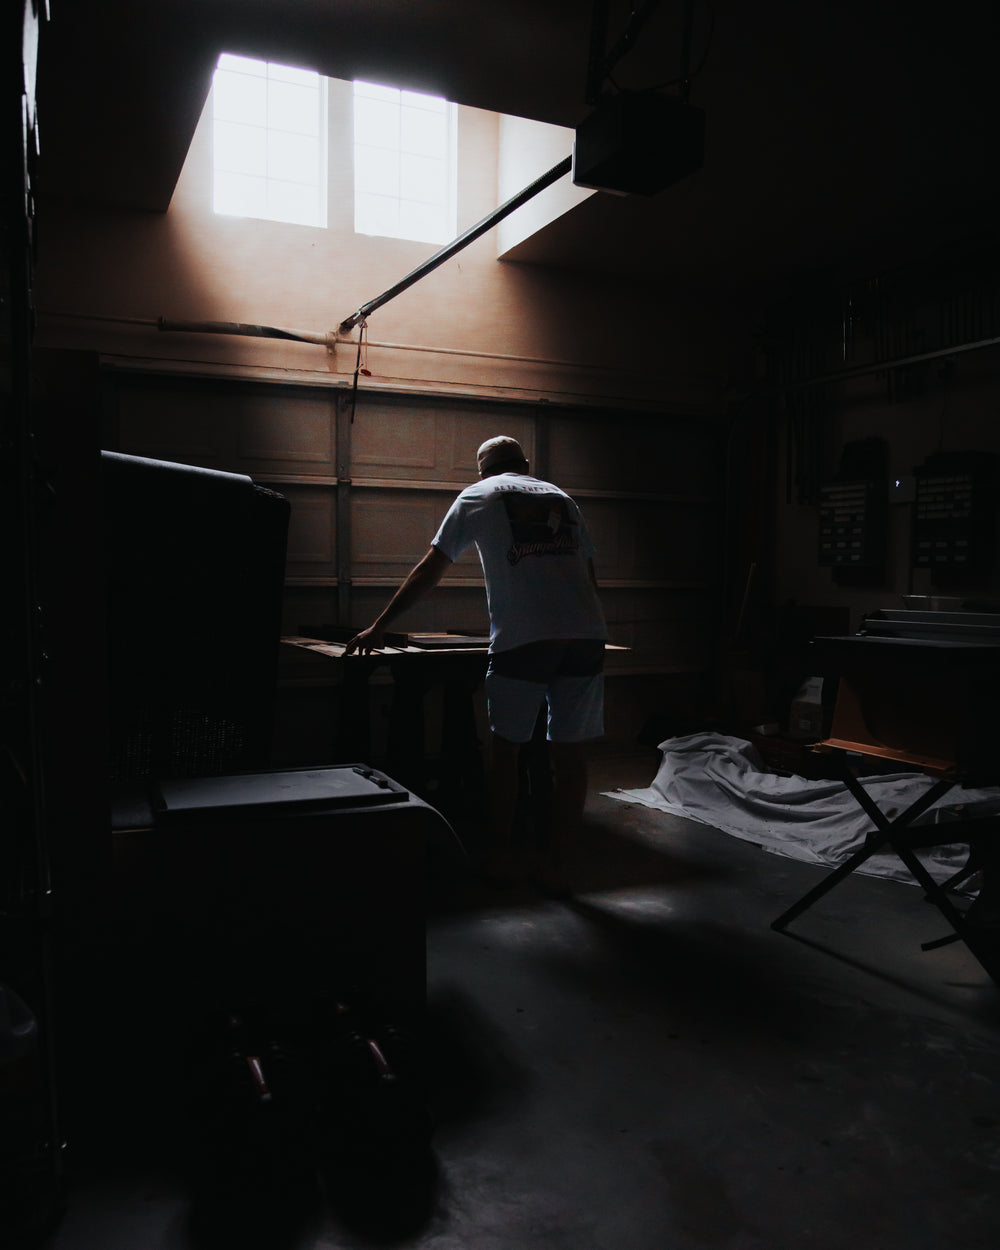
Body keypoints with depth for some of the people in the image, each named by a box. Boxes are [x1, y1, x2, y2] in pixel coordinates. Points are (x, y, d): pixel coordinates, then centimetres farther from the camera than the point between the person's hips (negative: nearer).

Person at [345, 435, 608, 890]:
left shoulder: (477, 496, 13)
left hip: (521, 642, -3)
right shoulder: (562, 498, 24)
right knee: (570, 755, 9)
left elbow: (429, 570, 10)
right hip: (586, 638, 3)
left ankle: (500, 856, 24)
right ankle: (556, 865, 16)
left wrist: (377, 627, 15)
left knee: (505, 749, 14)